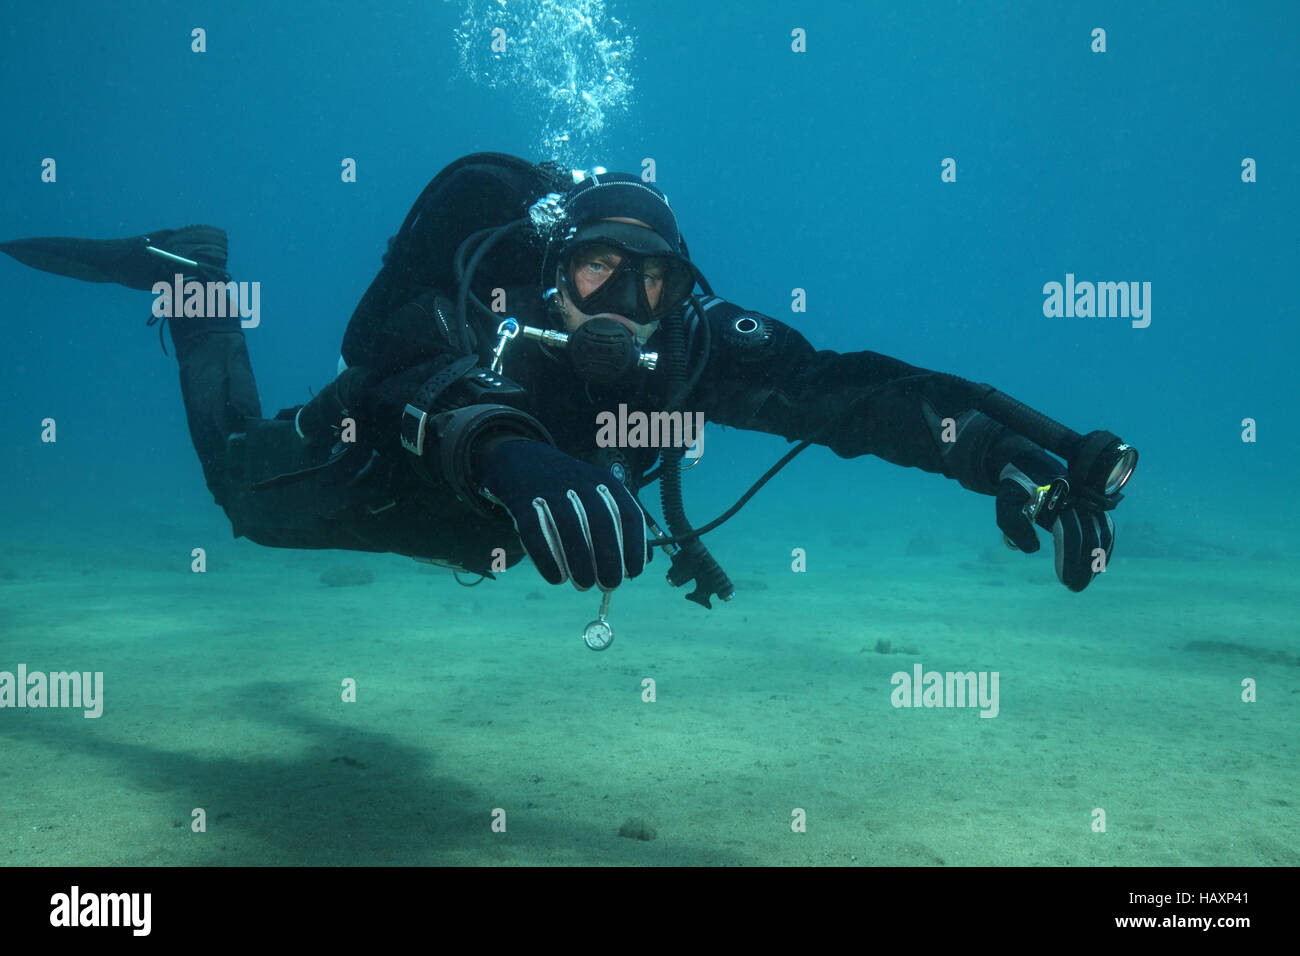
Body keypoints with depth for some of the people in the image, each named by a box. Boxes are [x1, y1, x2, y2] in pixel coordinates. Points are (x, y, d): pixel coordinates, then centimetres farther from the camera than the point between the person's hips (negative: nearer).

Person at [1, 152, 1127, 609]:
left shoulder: (694, 341, -33)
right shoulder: (497, 318, -43)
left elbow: (847, 392, -41)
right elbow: (433, 386, -65)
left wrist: (1012, 452, -55)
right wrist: (512, 458, -87)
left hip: (492, 520, 5)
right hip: (375, 470, -4)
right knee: (245, 489, 23)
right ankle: (190, 280, 38)